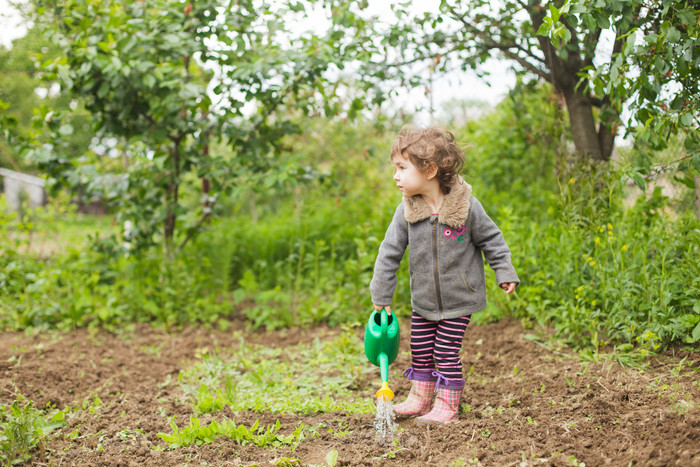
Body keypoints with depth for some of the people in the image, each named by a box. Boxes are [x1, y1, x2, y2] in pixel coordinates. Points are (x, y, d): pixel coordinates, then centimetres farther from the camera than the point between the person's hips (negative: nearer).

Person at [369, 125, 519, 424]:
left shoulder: (467, 207, -16)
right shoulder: (406, 212, -8)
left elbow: (491, 240, -1)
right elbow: (389, 253, -2)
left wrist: (504, 273, -1)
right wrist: (381, 295, -2)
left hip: (459, 299, -4)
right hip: (424, 301, 4)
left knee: (447, 352, -2)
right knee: (420, 350, 12)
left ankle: (447, 405, 13)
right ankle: (419, 398, 30)